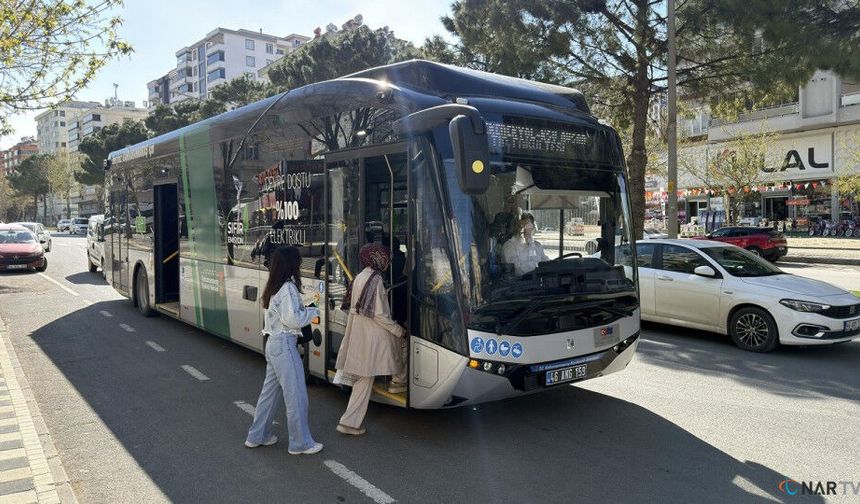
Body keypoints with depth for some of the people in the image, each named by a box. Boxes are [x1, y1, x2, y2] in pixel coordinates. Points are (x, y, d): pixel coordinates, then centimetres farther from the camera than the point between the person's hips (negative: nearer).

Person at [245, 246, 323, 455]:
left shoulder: (274, 287, 11)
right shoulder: (288, 288, -17)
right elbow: (293, 319, -20)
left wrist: (305, 310, 6)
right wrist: (313, 312, -7)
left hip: (273, 343, 10)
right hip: (284, 345, -10)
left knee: (271, 390, 19)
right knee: (296, 395, 0)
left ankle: (257, 436, 29)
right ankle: (300, 443, 9)